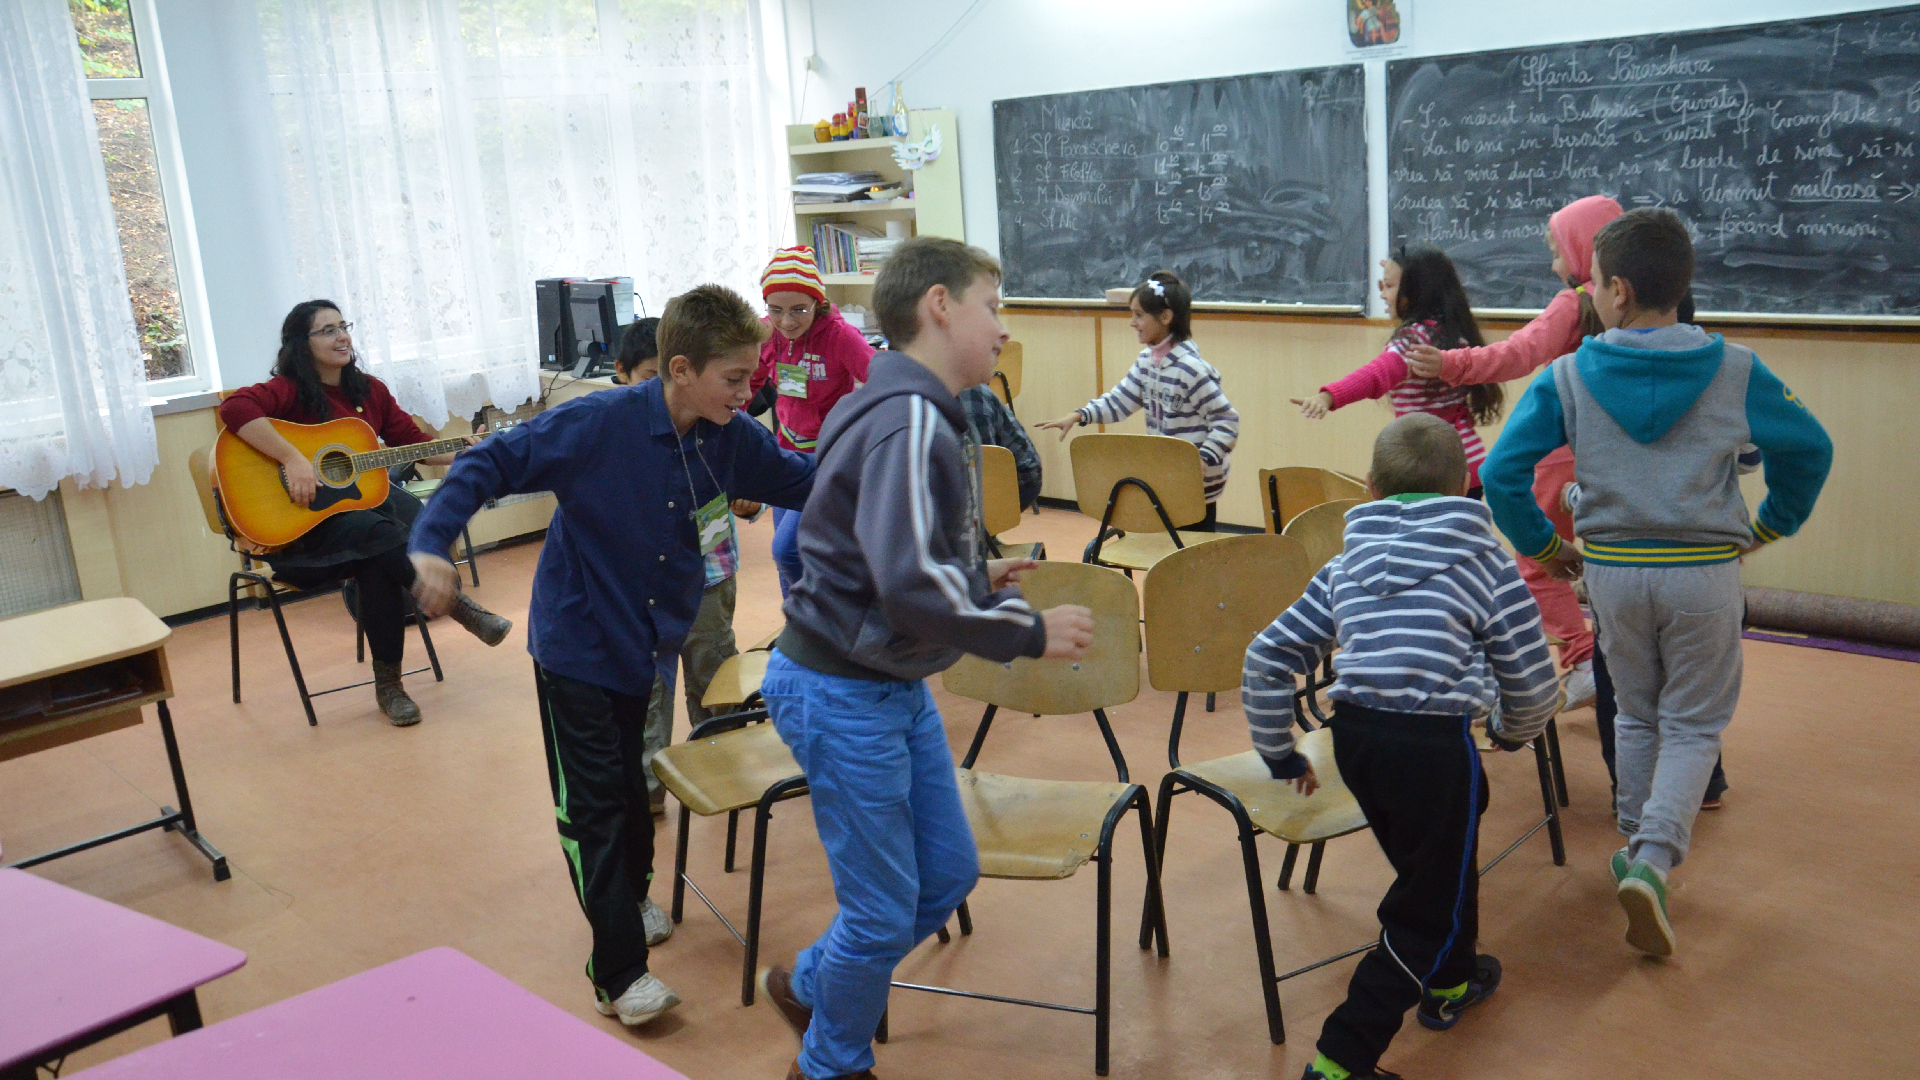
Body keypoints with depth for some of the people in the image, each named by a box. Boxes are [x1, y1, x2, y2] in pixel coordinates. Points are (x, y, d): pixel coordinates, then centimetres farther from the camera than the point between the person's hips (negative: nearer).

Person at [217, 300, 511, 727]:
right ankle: (460, 606, -19)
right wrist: (292, 459, -35)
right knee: (382, 532, -35)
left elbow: (414, 441, 13)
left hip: (360, 497, 6)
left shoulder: (369, 390, 10)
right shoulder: (290, 391, -10)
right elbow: (235, 407, -30)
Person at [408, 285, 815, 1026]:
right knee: (593, 806, -1)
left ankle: (630, 899, 46)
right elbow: (490, 464, -20)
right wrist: (430, 542, -32)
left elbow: (808, 483, 5)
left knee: (635, 788, 20)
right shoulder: (600, 424, -24)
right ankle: (618, 975, 7)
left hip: (649, 644, 6)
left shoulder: (731, 439, -8)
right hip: (577, 642, -5)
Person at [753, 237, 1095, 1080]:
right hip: (842, 695, -10)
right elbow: (911, 586, -33)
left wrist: (978, 577, 7)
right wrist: (1029, 632, -20)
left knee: (947, 873, 19)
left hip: (894, 686, 10)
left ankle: (810, 986, 40)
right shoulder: (911, 423, -24)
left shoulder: (908, 411, 7)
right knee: (884, 910, 6)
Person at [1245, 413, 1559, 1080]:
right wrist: (1512, 733, 28)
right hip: (1435, 741, -5)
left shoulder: (1345, 569, 16)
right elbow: (1533, 681, 6)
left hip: (1353, 736, 5)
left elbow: (1266, 660, 13)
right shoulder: (1486, 562, 8)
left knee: (1439, 862, 31)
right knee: (1427, 909, 9)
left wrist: (1280, 755, 24)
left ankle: (1450, 981, 52)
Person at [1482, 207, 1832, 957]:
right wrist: (1770, 526, 19)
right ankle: (1653, 860, -8)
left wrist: (1543, 546, 5)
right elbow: (1809, 449, 6)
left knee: (1638, 716, 21)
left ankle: (1638, 849, 30)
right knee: (1694, 725, 10)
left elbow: (1502, 472, -9)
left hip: (1612, 571, 1)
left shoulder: (1569, 375, -7)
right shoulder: (1735, 370, -4)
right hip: (1706, 570, -1)